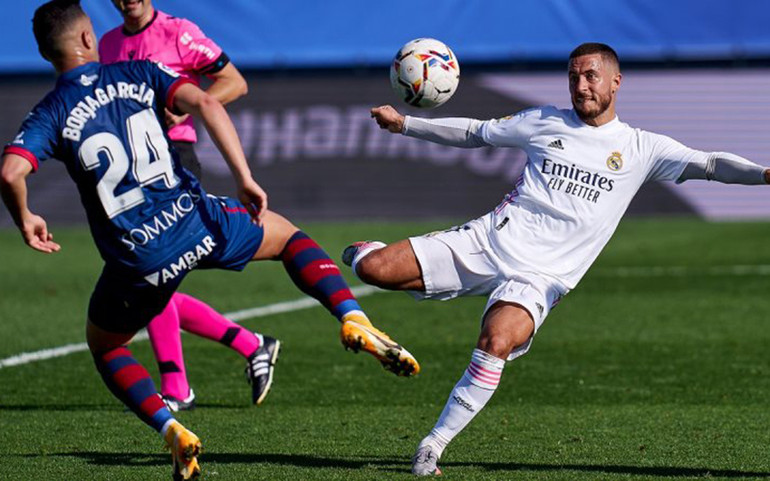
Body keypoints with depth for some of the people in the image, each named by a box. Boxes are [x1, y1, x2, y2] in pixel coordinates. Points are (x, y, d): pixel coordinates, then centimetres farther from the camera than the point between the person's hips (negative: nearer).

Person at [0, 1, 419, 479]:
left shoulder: (49, 115, 1)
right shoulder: (138, 75, 5)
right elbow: (205, 103, -10)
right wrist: (245, 180, -8)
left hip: (137, 259, -1)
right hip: (197, 224, 1)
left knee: (105, 347, 25)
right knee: (286, 234, 28)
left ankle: (172, 431, 1)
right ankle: (354, 320, 3)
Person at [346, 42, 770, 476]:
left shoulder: (641, 148, 6)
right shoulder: (546, 122, 13)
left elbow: (709, 165, -2)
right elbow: (474, 132, 22)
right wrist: (404, 124, 19)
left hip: (539, 275, -2)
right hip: (488, 240, 2)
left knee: (497, 343, -33)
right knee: (372, 269, -14)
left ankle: (434, 445, -22)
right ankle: (367, 253, 26)